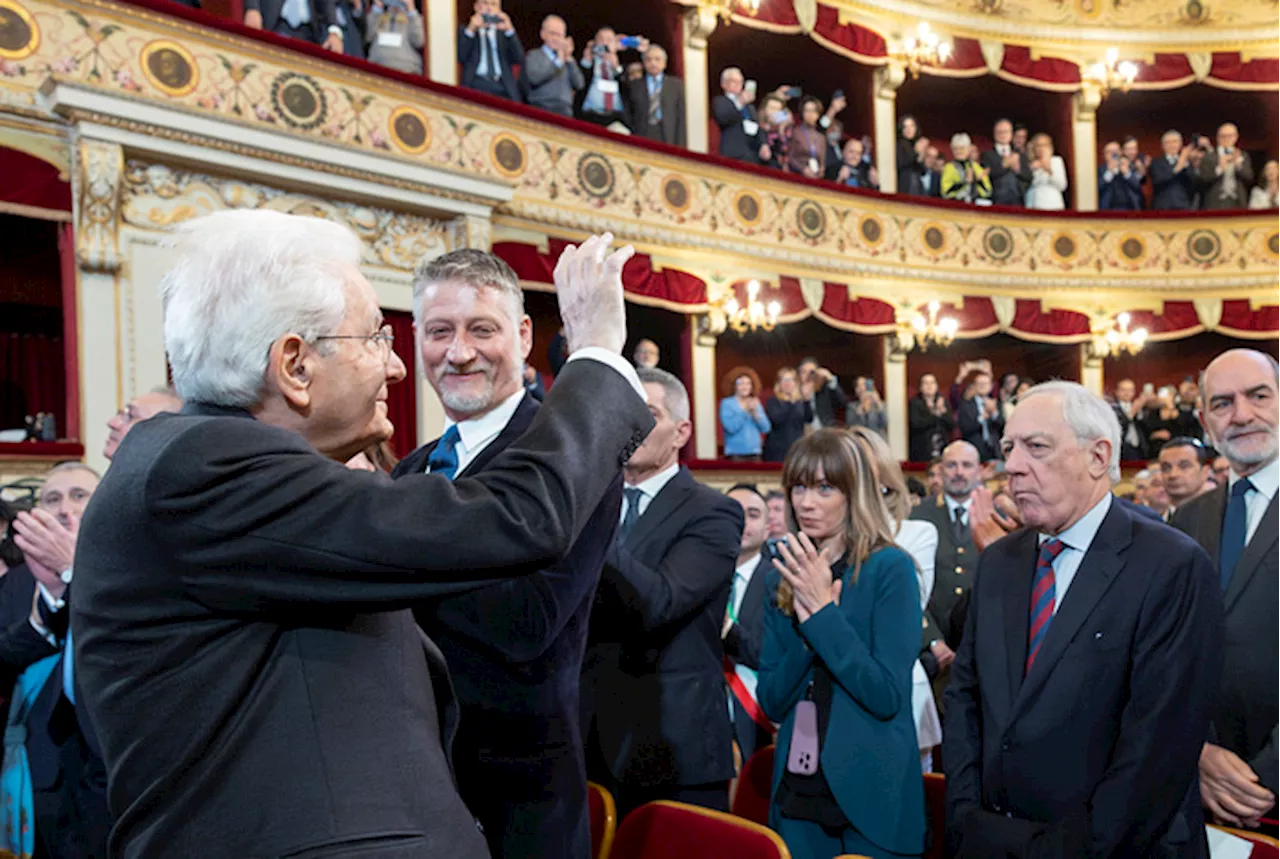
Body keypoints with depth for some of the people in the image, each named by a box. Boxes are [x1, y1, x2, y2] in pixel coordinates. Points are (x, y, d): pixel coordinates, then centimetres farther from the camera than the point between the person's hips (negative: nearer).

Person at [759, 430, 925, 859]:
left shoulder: (890, 568, -10)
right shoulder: (783, 577, 5)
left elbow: (887, 696, -17)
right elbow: (772, 702, 2)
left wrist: (823, 611, -20)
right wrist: (807, 629, -14)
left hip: (870, 795, -5)